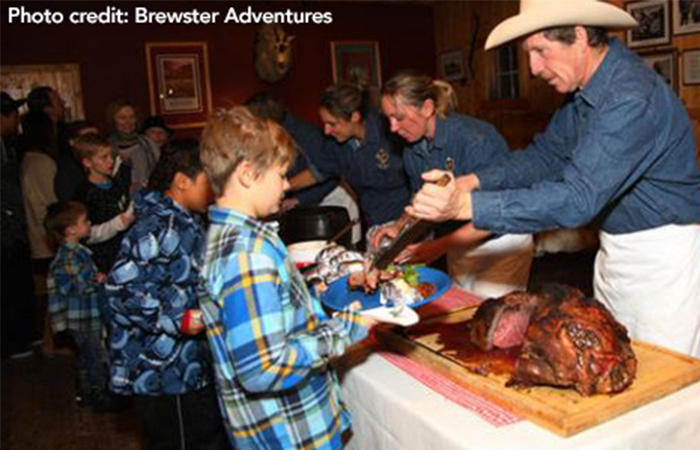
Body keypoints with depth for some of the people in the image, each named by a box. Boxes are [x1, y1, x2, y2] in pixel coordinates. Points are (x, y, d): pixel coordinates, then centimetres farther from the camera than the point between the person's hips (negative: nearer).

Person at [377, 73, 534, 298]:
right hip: (458, 246, 6)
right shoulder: (413, 151, -1)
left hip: (502, 245, -6)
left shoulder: (475, 138, -24)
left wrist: (440, 246, -30)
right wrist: (400, 226, -5)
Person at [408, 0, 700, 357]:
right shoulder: (584, 89, 2)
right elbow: (547, 154, 7)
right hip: (616, 248, 8)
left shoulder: (633, 100, -28)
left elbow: (578, 198, -34)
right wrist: (476, 181, -9)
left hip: (661, 256, -8)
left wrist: (467, 205, -39)